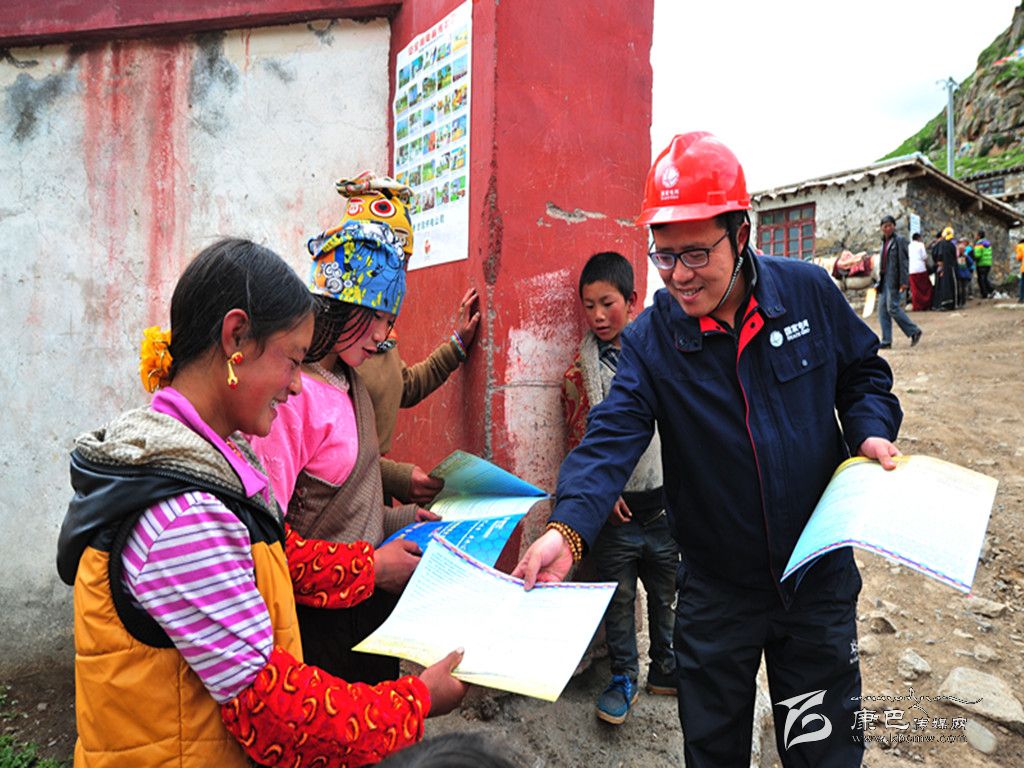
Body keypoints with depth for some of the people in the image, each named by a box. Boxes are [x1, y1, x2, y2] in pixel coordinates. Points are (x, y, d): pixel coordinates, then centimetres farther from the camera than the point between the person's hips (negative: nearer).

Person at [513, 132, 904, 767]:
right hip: (717, 589, 0)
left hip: (820, 572, 1)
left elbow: (863, 371, 7)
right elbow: (611, 438, -23)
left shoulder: (809, 292, -9)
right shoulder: (650, 341, -12)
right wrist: (567, 530, -38)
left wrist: (872, 429, -13)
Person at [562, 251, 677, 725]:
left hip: (666, 501, 1)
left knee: (666, 593, 17)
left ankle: (666, 668, 38)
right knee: (618, 597, 10)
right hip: (613, 506, -1)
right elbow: (579, 441, 2)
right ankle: (622, 677, 29)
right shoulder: (579, 370, -2)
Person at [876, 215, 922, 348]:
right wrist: (880, 278, 15)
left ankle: (914, 331, 3)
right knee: (883, 309, 3)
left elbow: (904, 261, -11)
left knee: (893, 307, -11)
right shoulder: (885, 242, 17)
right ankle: (886, 341, 5)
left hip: (895, 279, -8)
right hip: (885, 279, 8)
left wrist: (904, 282, -17)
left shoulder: (899, 240, -6)